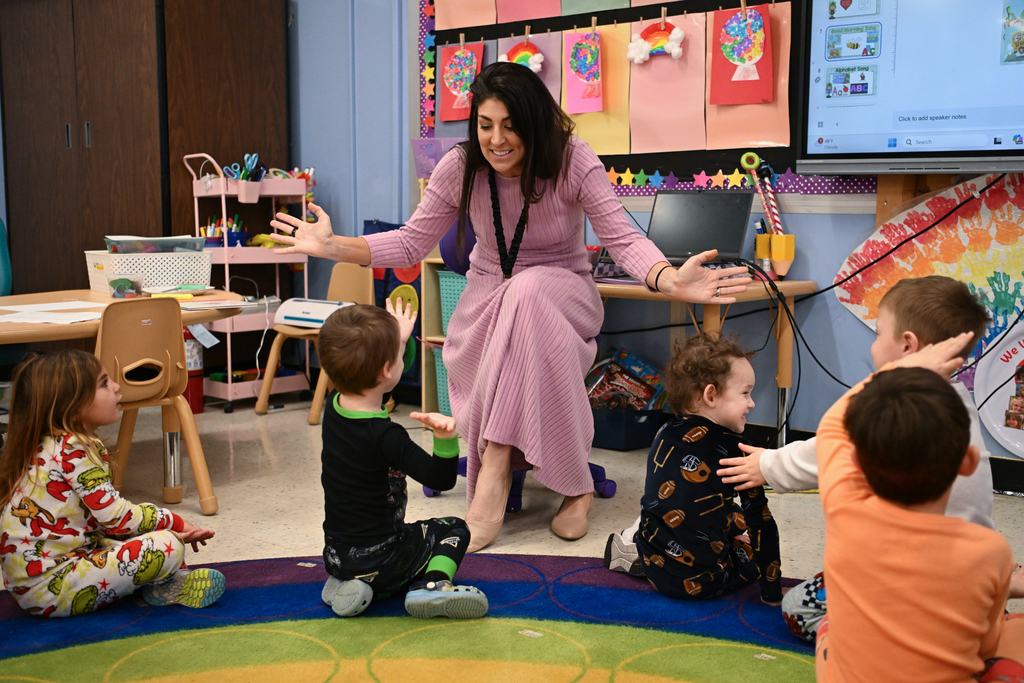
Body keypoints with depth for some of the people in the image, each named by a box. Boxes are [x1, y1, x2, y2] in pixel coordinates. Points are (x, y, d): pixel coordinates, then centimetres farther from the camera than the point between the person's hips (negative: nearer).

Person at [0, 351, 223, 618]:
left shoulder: (56, 446, 11)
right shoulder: (72, 451, -19)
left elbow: (105, 516, 13)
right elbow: (116, 517, -19)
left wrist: (164, 526, 4)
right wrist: (174, 524, -4)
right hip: (50, 588, -11)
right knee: (167, 547, -20)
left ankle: (163, 583, 3)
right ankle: (167, 589, 8)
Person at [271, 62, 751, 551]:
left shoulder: (575, 162, -13)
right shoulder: (459, 168, -6)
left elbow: (623, 240, -18)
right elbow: (410, 244, -1)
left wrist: (670, 280, -39)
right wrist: (332, 246, -15)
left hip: (562, 295, -2)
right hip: (488, 301, 2)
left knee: (527, 290, -38)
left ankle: (494, 466, -32)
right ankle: (573, 486, -20)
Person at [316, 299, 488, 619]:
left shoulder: (334, 408, -3)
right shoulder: (384, 435, -25)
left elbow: (375, 377, 18)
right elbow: (441, 479, -25)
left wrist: (398, 338, 25)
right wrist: (446, 436, -40)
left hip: (335, 556, 7)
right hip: (378, 562, -6)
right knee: (454, 529, 16)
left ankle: (345, 583, 11)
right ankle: (434, 584, -9)